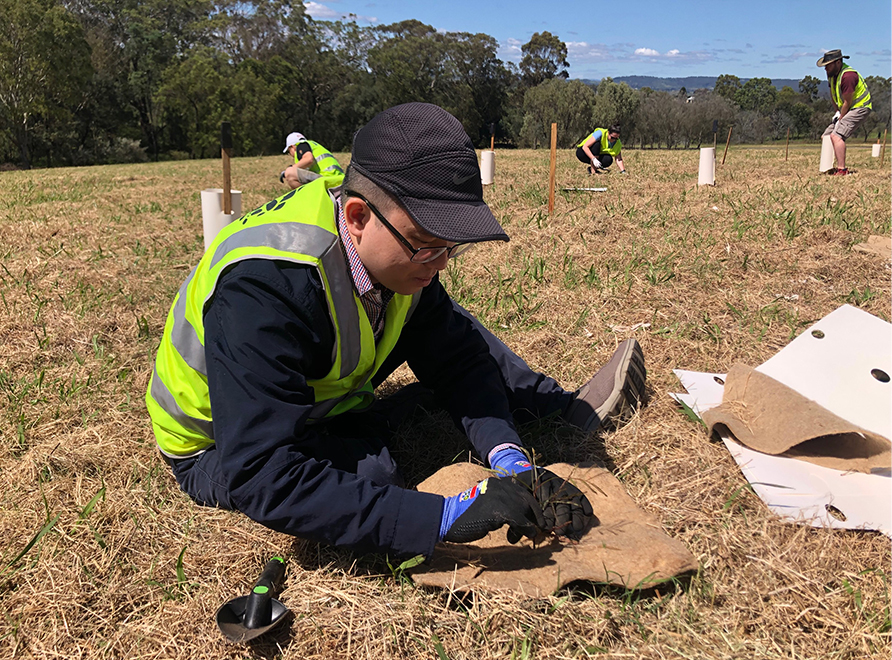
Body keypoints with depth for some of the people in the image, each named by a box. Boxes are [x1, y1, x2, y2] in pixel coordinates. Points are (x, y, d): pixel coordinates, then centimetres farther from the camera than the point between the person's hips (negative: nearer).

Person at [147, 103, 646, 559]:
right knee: (372, 474, -33)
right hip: (222, 452, -6)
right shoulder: (264, 286, -40)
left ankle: (565, 410, 12)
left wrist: (509, 459, -25)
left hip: (321, 405, 6)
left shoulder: (398, 245, -17)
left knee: (446, 323, 0)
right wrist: (445, 517, -48)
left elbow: (456, 356, -9)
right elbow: (264, 478, -44)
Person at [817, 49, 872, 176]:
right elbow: (833, 94, 16)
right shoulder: (832, 73, 3)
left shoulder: (848, 75, -27)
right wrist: (837, 112, 7)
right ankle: (830, 167, 15)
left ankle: (842, 170, -30)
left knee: (836, 136, -26)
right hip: (844, 110, 10)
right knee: (826, 136, 9)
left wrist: (840, 119, -10)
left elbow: (847, 102, -22)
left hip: (859, 108, -10)